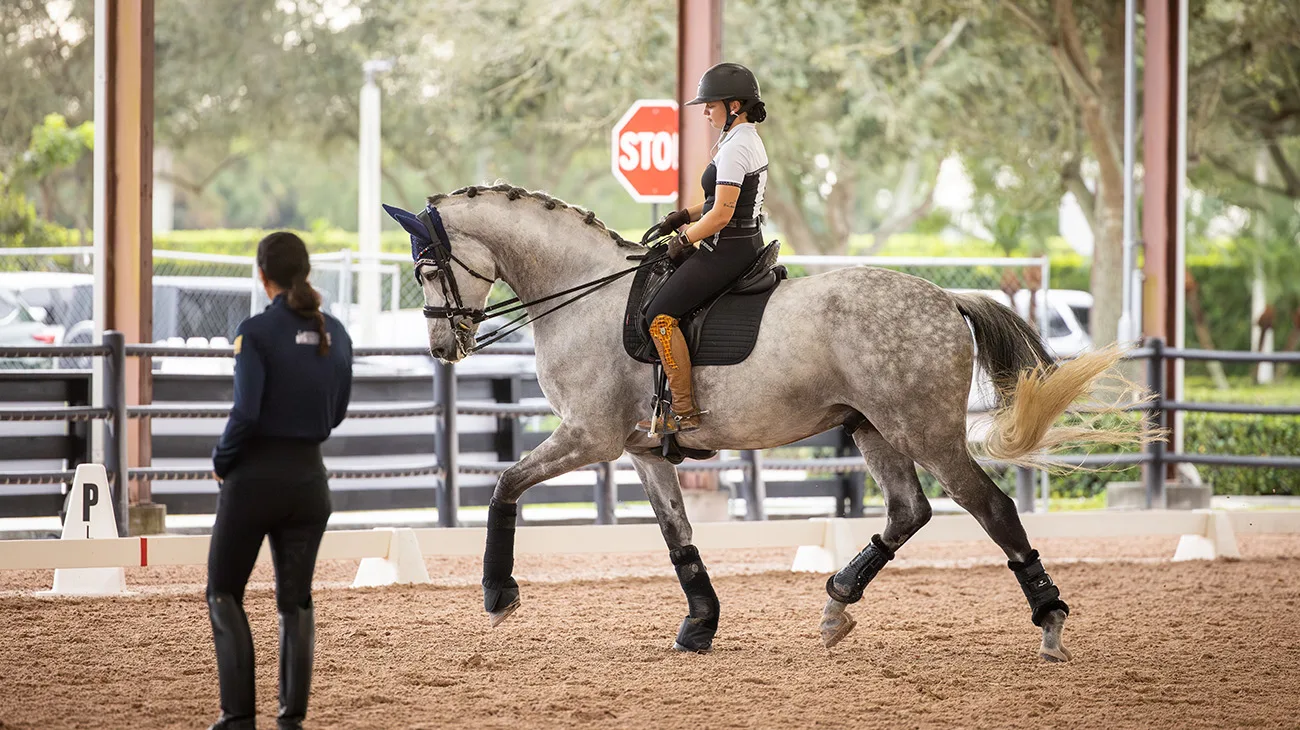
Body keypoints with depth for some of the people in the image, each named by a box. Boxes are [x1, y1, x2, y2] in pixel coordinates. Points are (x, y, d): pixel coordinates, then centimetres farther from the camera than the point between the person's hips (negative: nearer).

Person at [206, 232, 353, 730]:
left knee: (224, 592, 8)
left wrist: (221, 462, -5)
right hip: (310, 477, 5)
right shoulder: (335, 334, 4)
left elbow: (245, 412, -20)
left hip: (255, 477, -5)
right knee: (296, 599, 10)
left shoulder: (256, 332, -14)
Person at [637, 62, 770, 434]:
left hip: (728, 249, -11)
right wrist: (682, 216, 14)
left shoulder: (734, 148, -19)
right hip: (746, 245, 11)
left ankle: (684, 412, -13)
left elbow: (722, 214, -23)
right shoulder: (751, 140, 13)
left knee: (661, 314, -12)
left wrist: (684, 241, -9)